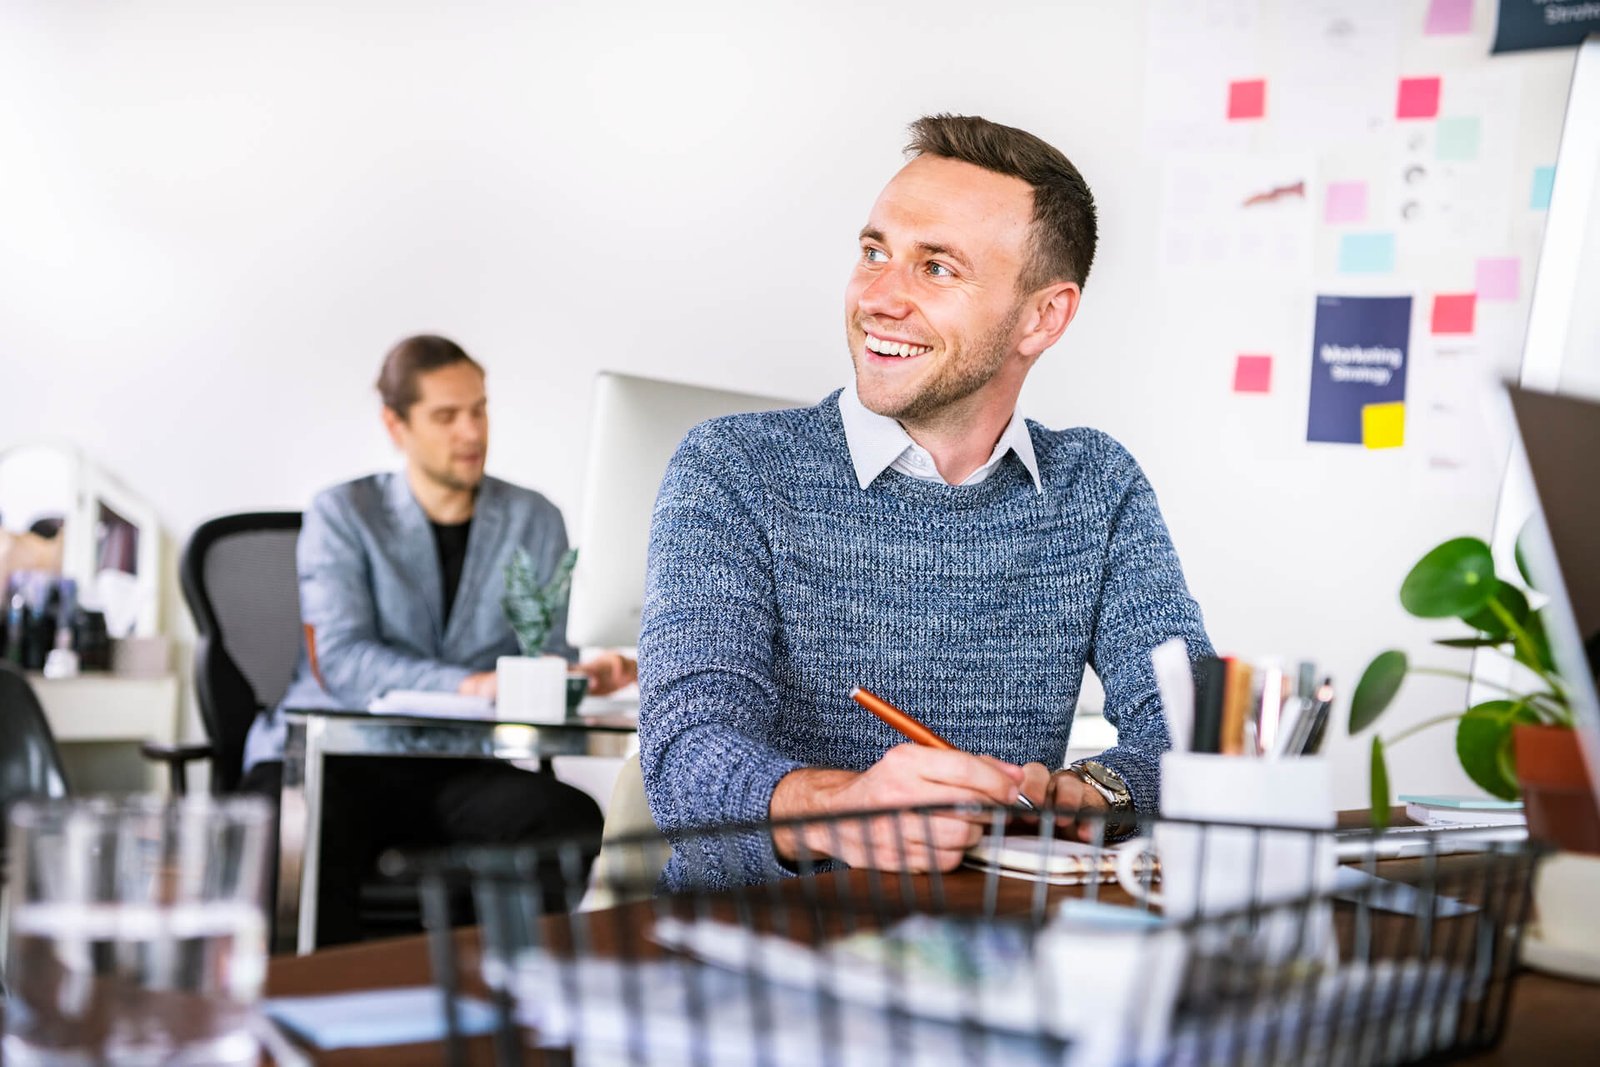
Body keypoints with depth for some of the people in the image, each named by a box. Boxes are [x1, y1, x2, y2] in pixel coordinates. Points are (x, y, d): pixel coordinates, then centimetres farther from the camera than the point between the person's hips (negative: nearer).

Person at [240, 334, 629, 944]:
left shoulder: (533, 521, 11)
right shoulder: (342, 515, 2)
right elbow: (341, 660, -13)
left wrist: (579, 676, -20)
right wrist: (470, 684, -28)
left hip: (458, 768, 3)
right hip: (334, 756, -2)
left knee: (574, 818, -29)